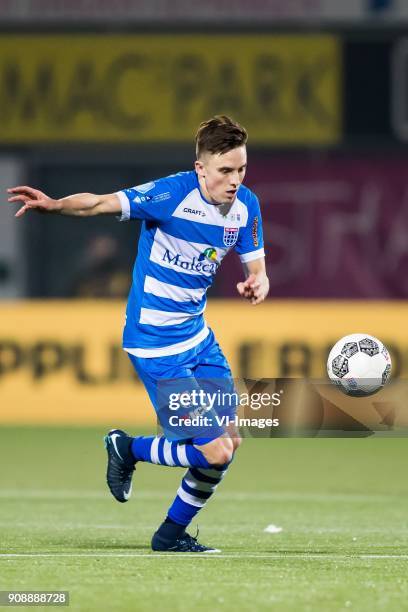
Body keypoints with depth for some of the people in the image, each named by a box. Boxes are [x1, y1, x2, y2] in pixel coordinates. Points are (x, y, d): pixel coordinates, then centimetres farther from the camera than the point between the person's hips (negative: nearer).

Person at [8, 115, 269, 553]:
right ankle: (129, 450, 15)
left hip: (197, 335, 8)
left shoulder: (246, 205, -1)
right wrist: (56, 205, -48)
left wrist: (256, 284, -21)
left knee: (230, 440, 9)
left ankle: (172, 534, 27)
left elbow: (255, 267, 4)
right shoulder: (173, 194, -22)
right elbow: (101, 204, -28)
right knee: (214, 452, -12)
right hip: (155, 344, -8)